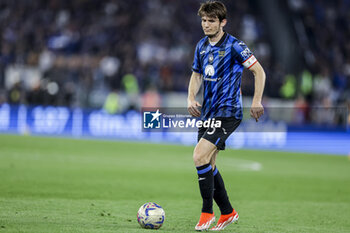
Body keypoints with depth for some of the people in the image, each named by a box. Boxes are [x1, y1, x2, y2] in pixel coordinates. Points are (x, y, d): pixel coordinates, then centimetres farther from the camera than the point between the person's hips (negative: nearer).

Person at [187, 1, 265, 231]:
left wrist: (257, 101, -16)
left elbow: (259, 71, -9)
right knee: (207, 164, 9)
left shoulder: (234, 46, -11)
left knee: (200, 156, -20)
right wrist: (191, 98, 5)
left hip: (228, 112, -8)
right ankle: (228, 212, 22)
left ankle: (207, 212, -11)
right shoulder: (202, 46, 9)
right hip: (208, 112, 8)